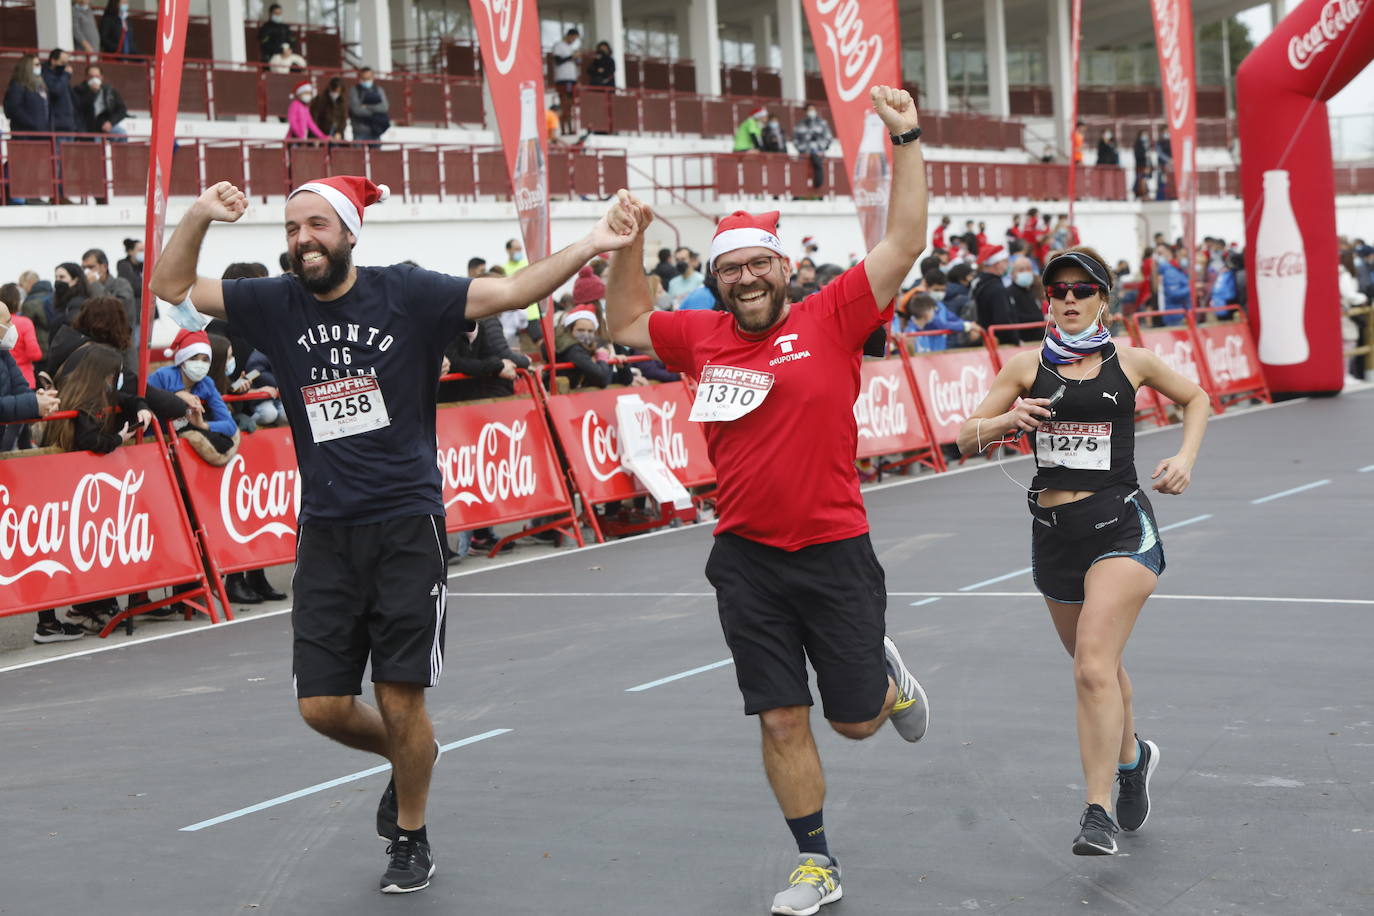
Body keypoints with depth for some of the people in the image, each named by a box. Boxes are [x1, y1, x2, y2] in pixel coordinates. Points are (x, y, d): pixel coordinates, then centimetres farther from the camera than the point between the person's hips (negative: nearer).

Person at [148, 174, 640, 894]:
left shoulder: (404, 294, -4)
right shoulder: (277, 306, 5)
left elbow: (512, 292, -8)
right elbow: (172, 287, 10)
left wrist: (589, 246, -21)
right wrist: (199, 217, -7)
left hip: (406, 528, -3)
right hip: (326, 534, 3)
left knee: (400, 700, 1)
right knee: (323, 705, 2)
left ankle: (411, 837, 24)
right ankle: (409, 757, 35)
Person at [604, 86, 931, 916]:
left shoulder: (831, 320, -6)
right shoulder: (702, 337, 4)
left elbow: (905, 242, -10)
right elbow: (626, 324, 21)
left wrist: (907, 142, -15)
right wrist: (630, 244, 10)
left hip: (834, 554, -2)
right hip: (747, 560, 3)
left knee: (857, 719, 9)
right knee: (781, 721, 5)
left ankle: (886, 672, 45)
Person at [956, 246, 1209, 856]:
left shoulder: (1131, 363, 2)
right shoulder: (1027, 367, 3)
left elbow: (1196, 398, 20)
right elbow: (966, 440, 3)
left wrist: (1186, 457, 4)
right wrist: (1006, 421, -17)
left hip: (1120, 528, -3)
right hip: (1054, 532, 3)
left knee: (1094, 668, -18)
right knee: (1099, 667, 18)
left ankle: (1099, 814, -14)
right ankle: (1132, 757, 46)